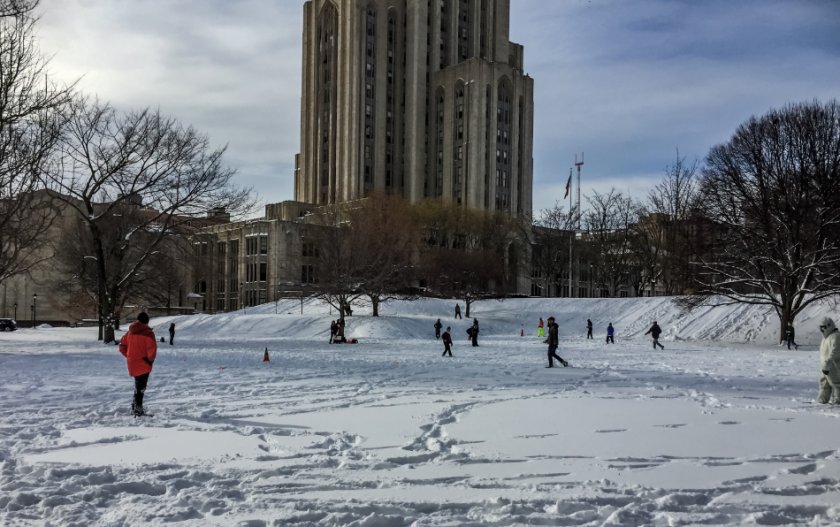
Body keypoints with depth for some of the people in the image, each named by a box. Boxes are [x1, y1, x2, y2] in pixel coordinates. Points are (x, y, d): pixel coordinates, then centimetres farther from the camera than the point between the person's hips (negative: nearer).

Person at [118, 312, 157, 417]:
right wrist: (150, 360, -8)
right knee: (141, 387, -1)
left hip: (132, 363, 7)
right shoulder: (147, 333, -15)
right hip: (143, 364, -7)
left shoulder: (130, 332, 6)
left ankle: (135, 406, 28)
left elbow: (122, 345, 12)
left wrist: (128, 356, 16)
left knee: (138, 385, 22)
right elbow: (152, 348, -22)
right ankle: (138, 409, -1)